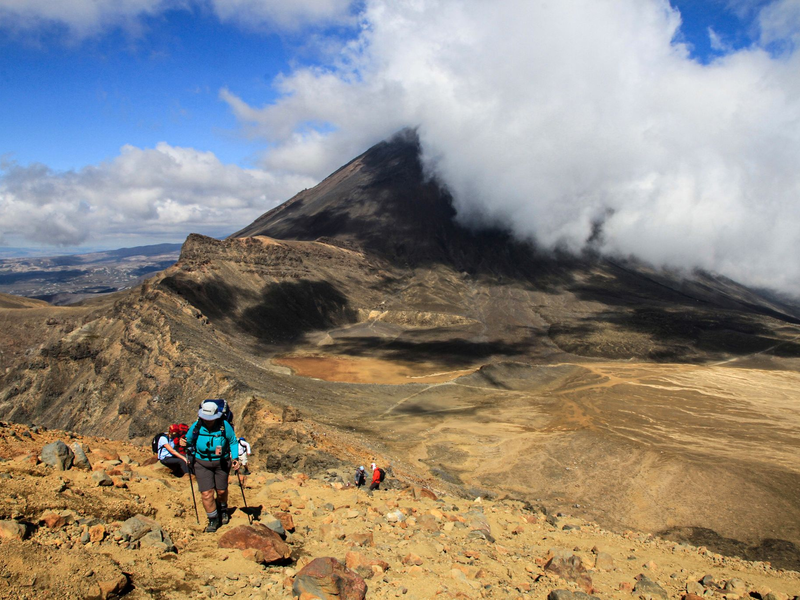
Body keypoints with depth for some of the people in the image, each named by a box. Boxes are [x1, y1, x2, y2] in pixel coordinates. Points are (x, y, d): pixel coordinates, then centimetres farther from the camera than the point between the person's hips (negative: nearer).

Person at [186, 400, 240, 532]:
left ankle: (223, 510, 46)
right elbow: (188, 441, 6)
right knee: (206, 493, -7)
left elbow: (233, 441, -4)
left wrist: (235, 458, -11)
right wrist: (191, 456, 5)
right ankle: (213, 520, 13)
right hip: (202, 464, 0)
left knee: (221, 490, 14)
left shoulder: (224, 426, -18)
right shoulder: (196, 426, -14)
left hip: (221, 463, 0)